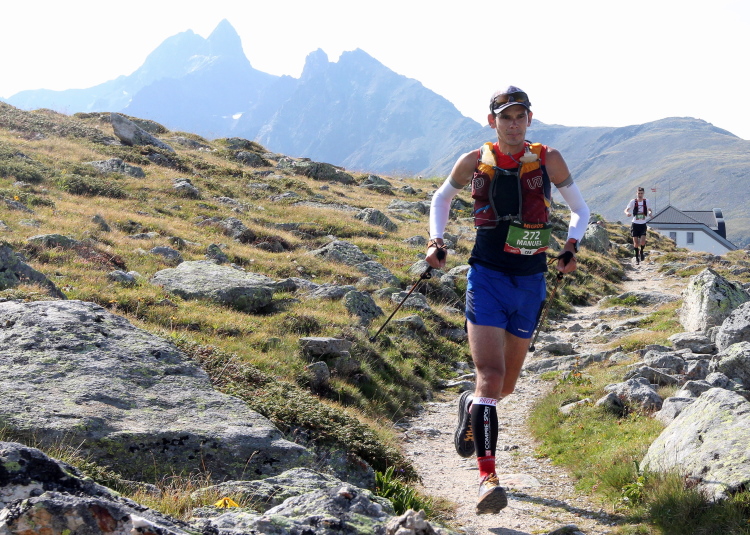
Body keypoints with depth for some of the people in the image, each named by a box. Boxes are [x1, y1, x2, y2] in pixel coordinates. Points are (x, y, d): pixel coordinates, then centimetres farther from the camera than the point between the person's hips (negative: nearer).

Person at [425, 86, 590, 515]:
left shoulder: (548, 159, -1)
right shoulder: (474, 162, -1)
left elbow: (580, 208, 10)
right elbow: (442, 198, 16)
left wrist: (572, 244, -8)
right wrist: (437, 241, 1)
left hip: (531, 285, 2)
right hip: (487, 280, -2)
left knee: (506, 385, 14)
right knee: (491, 375, -17)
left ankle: (472, 405, 48)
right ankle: (488, 477, -16)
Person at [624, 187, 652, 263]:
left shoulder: (646, 201, 0)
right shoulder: (633, 201, -6)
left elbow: (649, 209, 16)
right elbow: (626, 210, -2)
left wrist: (650, 213, -9)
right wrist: (627, 213, -27)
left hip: (643, 225, 1)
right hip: (635, 224, -1)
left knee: (642, 241, -16)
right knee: (636, 242, -2)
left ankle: (641, 252, 14)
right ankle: (637, 258, 15)